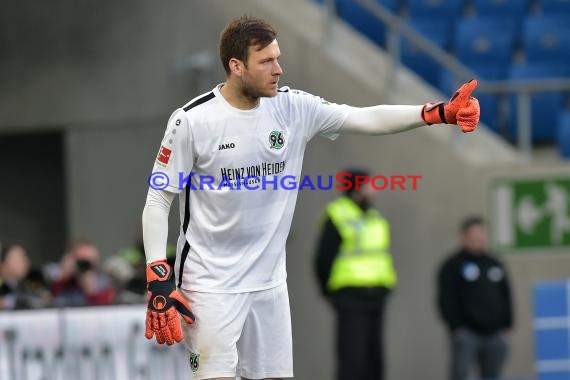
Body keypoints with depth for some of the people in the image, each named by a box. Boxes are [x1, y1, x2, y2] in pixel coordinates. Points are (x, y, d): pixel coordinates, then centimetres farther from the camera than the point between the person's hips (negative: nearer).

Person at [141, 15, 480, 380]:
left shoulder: (294, 108, -1)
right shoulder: (192, 121, -12)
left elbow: (367, 118, -7)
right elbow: (158, 201, -6)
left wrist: (441, 112, -20)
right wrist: (158, 282, -14)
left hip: (270, 281, 5)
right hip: (210, 283, -5)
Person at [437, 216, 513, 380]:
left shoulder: (495, 264, 18)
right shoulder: (453, 265, 1)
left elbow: (506, 297, 21)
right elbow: (447, 301, -6)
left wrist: (506, 324, 12)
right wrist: (456, 327, -13)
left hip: (494, 335, 6)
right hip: (467, 334, -5)